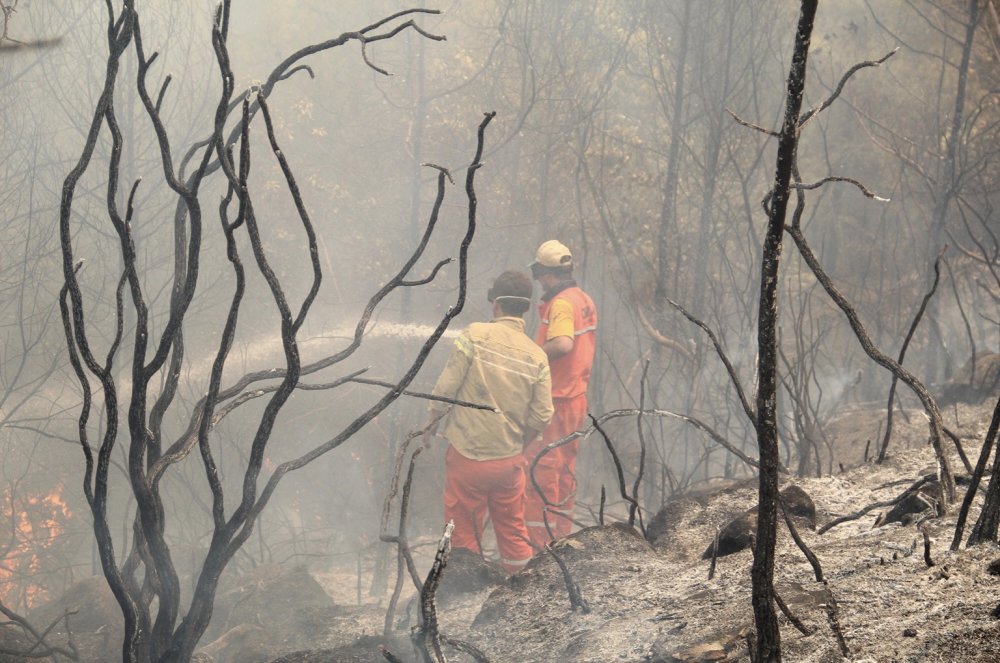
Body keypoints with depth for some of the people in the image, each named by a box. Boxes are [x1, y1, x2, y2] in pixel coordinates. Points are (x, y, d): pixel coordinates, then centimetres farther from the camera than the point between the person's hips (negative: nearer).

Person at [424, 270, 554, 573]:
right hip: (510, 458, 3)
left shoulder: (475, 336, -13)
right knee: (512, 528, 17)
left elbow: (445, 389, -12)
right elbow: (541, 417, -2)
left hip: (467, 455, -3)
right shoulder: (537, 357, -3)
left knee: (464, 533, 8)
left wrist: (431, 422, 6)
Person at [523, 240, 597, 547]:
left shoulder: (561, 303, -19)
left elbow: (562, 344, -34)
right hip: (578, 395, 9)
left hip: (554, 398, -9)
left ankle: (539, 540, -3)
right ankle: (562, 535, 26)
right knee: (565, 467, 17)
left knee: (540, 467, -4)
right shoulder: (585, 300, 11)